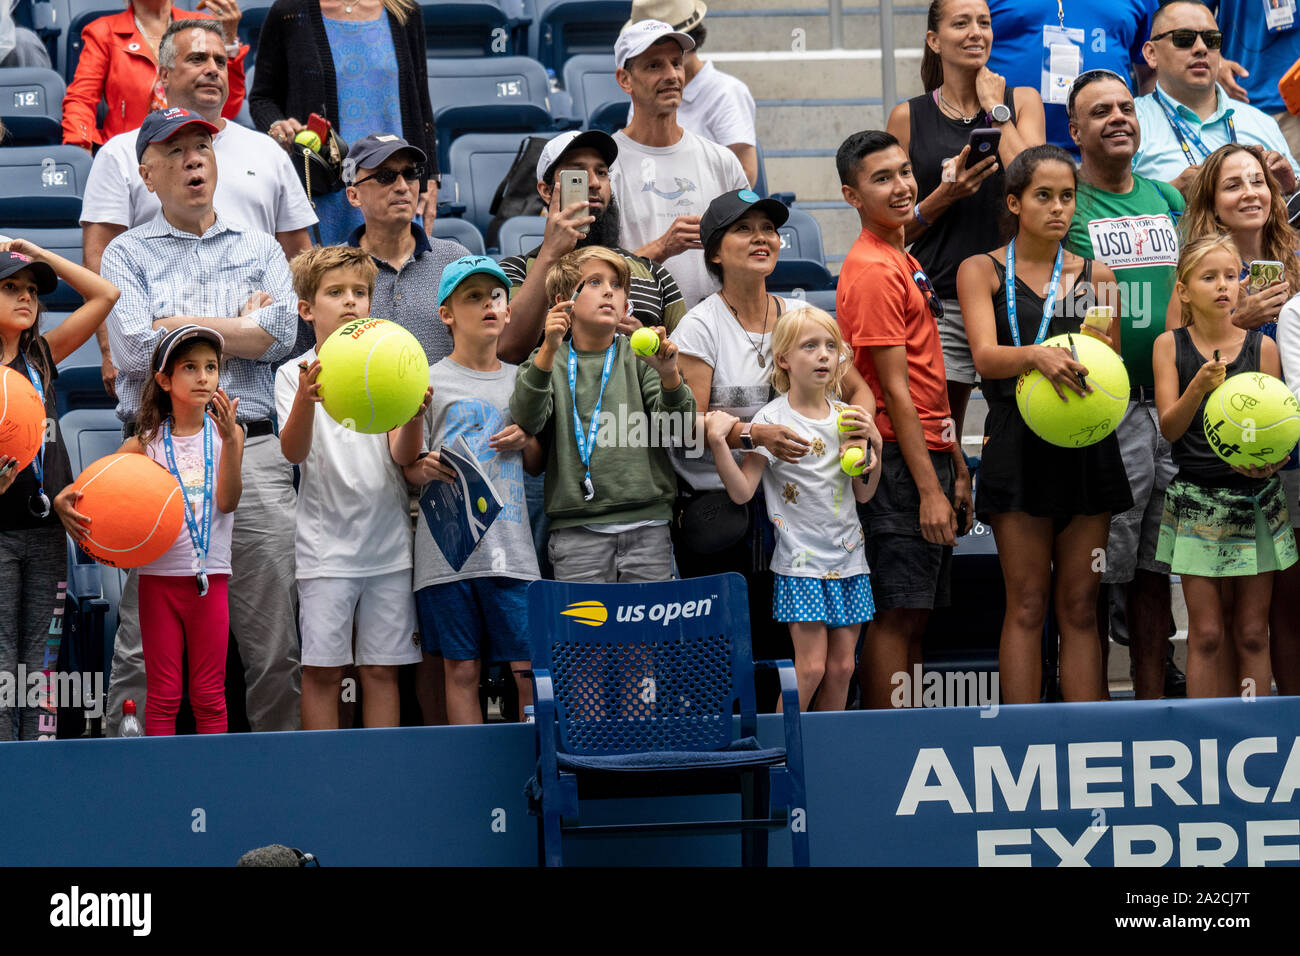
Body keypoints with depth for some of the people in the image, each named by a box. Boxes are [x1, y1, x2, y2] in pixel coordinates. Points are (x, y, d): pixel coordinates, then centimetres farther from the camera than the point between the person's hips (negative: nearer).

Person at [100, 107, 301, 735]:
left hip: (252, 454, 2)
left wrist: (180, 326, -2)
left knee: (274, 645, 0)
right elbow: (134, 350, -5)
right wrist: (239, 324, 0)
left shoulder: (260, 248, 17)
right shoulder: (127, 254, 12)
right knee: (144, 646, -4)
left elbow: (280, 335, -1)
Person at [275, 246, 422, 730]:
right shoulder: (294, 374, 2)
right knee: (322, 671, -3)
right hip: (326, 544, -2)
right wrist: (305, 399, -34)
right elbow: (293, 453, -14)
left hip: (388, 542, 2)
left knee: (382, 670, 4)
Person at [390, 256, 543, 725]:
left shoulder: (519, 381, 14)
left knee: (531, 670, -4)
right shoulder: (429, 380, 4)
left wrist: (526, 443, 2)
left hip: (510, 546, 2)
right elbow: (404, 461, 0)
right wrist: (421, 470, -22)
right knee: (461, 671, 0)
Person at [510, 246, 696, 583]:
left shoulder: (639, 356, 10)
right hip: (578, 527, -1)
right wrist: (549, 350, -22)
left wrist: (670, 376, -20)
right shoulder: (547, 361, 9)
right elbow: (526, 421, -9)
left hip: (647, 521, 1)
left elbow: (677, 432, 0)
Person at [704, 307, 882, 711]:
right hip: (802, 558, -5)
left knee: (842, 664, 5)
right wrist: (718, 442, -24)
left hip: (848, 555, 5)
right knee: (812, 665, -11)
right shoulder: (772, 419, -7)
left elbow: (863, 493, 14)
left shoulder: (845, 416, 8)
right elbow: (742, 491, -13)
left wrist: (874, 447, -2)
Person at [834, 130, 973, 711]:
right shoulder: (873, 271, -12)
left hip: (928, 453, 10)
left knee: (914, 617, 10)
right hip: (900, 463, -10)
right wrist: (929, 489, -18)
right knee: (897, 615, -9)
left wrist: (957, 471, 20)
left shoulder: (904, 263, 18)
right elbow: (895, 391, -16)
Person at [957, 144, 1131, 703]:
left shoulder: (1096, 277, 13)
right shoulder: (982, 271, 4)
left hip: (1087, 446, 3)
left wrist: (1101, 348, -8)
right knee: (1027, 605, -3)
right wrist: (1036, 355, -31)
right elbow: (986, 358, -11)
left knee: (1080, 606, 4)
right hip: (1019, 444, -3)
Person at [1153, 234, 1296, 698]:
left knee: (1252, 634, 4)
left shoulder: (1262, 346, 1)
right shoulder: (1170, 345, 0)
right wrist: (1200, 386, -25)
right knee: (1207, 633, -2)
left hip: (1256, 497, 1)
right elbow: (1169, 427, -7)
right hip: (1197, 499, -1)